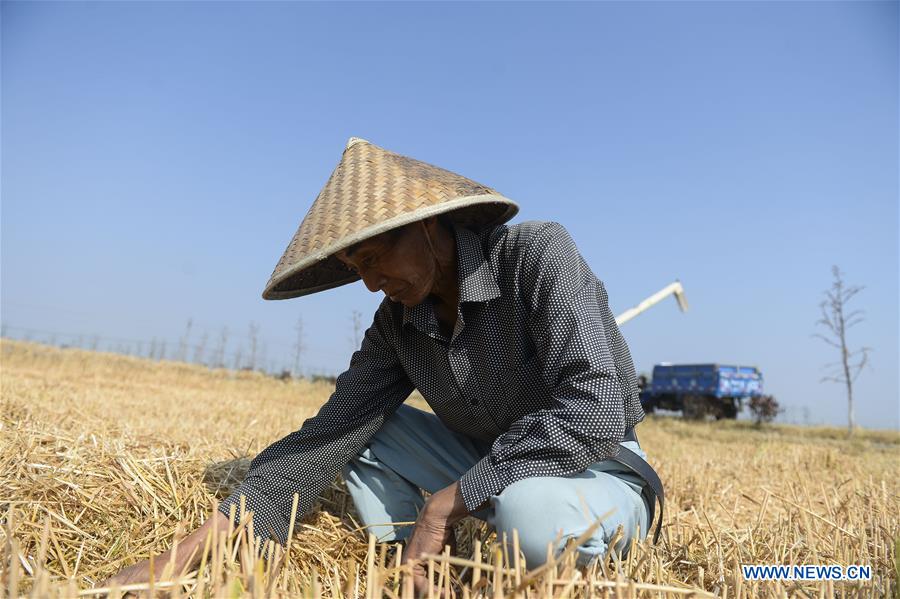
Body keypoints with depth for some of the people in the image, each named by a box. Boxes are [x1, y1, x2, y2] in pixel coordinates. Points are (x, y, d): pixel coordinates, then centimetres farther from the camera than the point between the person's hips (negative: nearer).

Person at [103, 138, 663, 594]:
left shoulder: (539, 252, -22)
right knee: (364, 424, -5)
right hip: (489, 470, 5)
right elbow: (329, 434, -9)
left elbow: (595, 413, -31)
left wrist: (445, 504, -25)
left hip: (601, 473, -5)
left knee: (535, 515, -38)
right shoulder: (397, 323, -5)